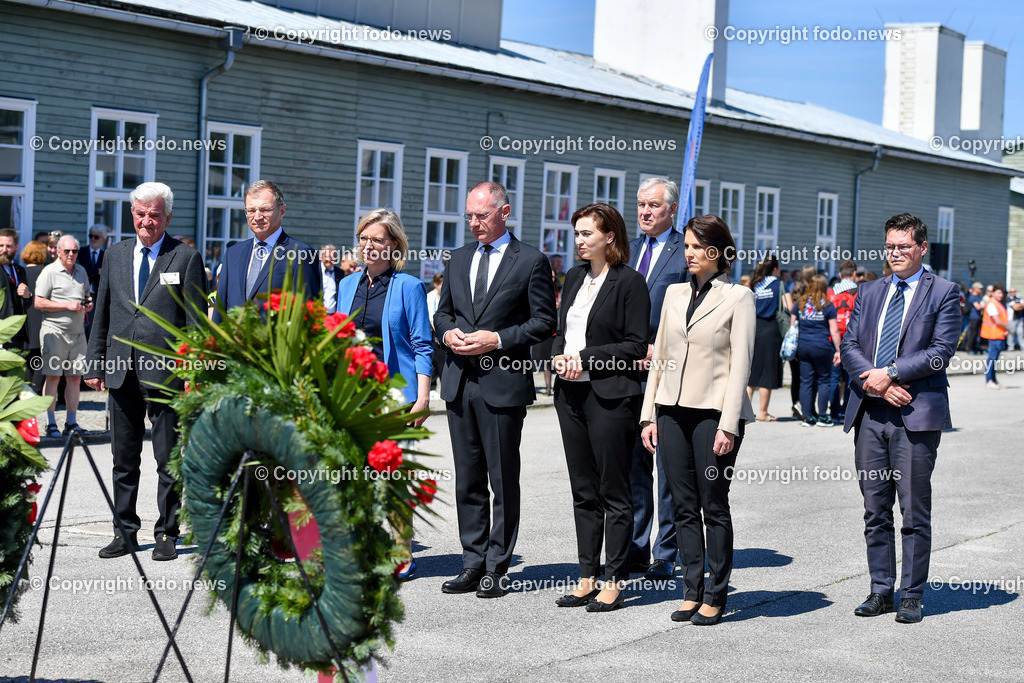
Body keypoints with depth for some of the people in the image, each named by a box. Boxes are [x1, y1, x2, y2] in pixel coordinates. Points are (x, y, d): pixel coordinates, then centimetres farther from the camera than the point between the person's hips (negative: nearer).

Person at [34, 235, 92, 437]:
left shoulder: (81, 271, 15)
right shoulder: (49, 272, -5)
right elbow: (39, 303, -11)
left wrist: (88, 303, 5)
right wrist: (68, 305, -16)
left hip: (77, 331, 6)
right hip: (54, 331, -6)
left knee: (75, 377, 6)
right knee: (53, 377, -3)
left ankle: (71, 422, 14)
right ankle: (51, 424, 2)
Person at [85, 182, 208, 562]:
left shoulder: (186, 258, 0)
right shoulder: (115, 256, 13)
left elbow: (196, 321, -3)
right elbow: (101, 314, 15)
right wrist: (95, 363, 9)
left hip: (165, 372, -4)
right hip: (121, 371, 4)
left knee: (169, 461, 2)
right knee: (123, 459, 10)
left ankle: (166, 534, 12)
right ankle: (125, 532, 20)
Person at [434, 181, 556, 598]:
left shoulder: (531, 262, -2)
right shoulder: (458, 260, 15)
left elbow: (544, 321, -4)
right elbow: (442, 312, 21)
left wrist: (498, 339, -15)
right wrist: (448, 332, -1)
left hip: (503, 384, -6)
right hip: (460, 381, 6)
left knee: (503, 480, 1)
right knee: (467, 480, 9)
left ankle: (496, 568, 8)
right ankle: (473, 563, 17)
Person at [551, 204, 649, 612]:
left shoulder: (630, 282, -7)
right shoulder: (575, 278, 14)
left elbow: (636, 345, -11)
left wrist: (587, 359, -16)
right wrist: (559, 356, 0)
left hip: (610, 395, -7)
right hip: (571, 392, 7)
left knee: (614, 494, 0)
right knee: (583, 491, 11)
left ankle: (614, 583, 6)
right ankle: (587, 578, 17)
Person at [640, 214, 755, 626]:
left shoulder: (738, 297, -3)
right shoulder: (675, 294, 13)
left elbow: (740, 363, -8)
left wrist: (728, 423, -14)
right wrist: (650, 414, 9)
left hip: (714, 411, -5)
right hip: (673, 409, 5)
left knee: (714, 506, 0)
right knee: (684, 507, 7)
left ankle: (715, 596, 9)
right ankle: (692, 591, 15)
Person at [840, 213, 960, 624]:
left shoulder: (943, 293, 1)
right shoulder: (870, 292, 16)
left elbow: (941, 351, -9)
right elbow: (849, 344, 9)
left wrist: (890, 373, -14)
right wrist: (873, 381, -8)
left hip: (916, 414, -5)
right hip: (870, 413, 5)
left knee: (915, 512, 0)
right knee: (875, 511, 9)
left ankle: (911, 596, 9)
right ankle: (881, 591, 18)